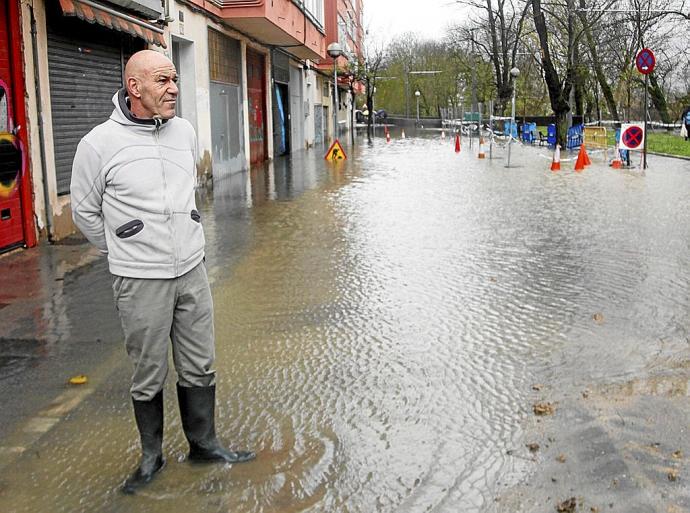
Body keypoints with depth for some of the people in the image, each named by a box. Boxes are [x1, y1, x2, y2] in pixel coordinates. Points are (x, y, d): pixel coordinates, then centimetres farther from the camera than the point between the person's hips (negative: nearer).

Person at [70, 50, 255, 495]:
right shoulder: (99, 144, -11)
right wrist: (126, 252, 8)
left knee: (199, 368, 13)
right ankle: (152, 456, 28)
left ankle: (204, 444, 30)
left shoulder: (184, 131, 4)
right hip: (140, 282, -4)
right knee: (149, 377, 9)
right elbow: (85, 212, 1)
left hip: (193, 271, 4)